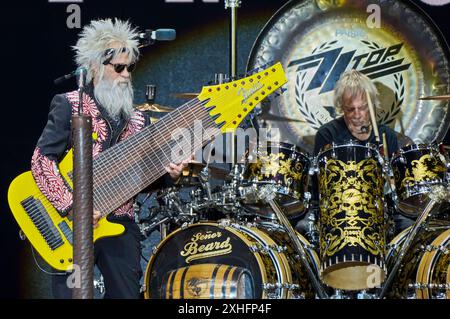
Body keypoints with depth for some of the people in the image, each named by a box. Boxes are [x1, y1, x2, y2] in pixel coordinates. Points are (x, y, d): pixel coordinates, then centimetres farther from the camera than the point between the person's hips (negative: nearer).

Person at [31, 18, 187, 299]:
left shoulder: (138, 120, 13)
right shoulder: (69, 105, -3)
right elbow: (42, 159, -11)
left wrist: (167, 174, -7)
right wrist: (72, 206, -21)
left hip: (121, 225, 5)